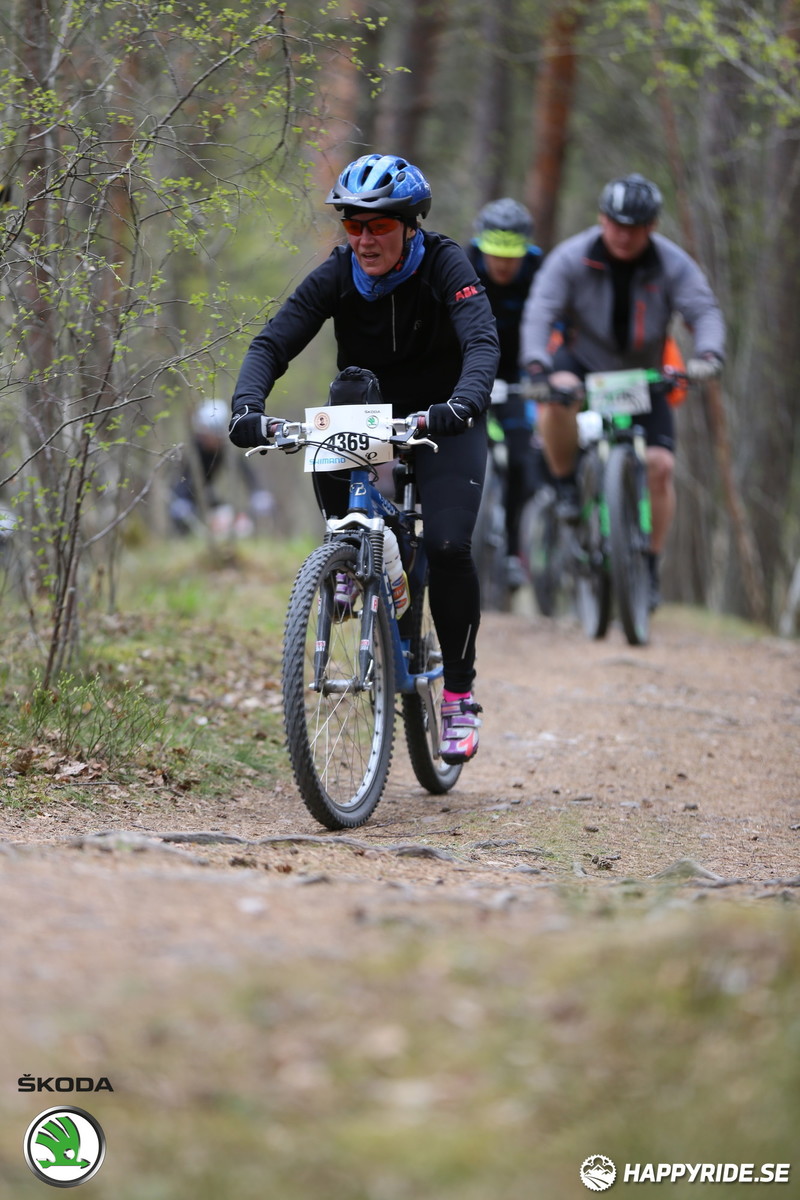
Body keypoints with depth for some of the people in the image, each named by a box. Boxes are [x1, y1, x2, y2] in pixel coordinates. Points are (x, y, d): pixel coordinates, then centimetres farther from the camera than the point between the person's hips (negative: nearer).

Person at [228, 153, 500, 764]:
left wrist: (462, 403, -55)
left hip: (444, 415, -3)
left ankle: (459, 693, -5)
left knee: (447, 545, -21)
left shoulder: (445, 265, -22)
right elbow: (272, 342, -23)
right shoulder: (337, 275, -15)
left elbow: (483, 342, -35)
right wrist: (247, 405, -42)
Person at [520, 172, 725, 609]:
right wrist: (537, 368, -41)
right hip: (582, 361, -1)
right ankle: (565, 487, -14)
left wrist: (708, 354, -41)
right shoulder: (571, 258, -16)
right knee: (559, 395, -38)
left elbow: (704, 311, -19)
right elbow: (538, 315, -24)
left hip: (643, 374, 1)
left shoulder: (672, 264, -12)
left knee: (659, 465, -14)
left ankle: (649, 568, 2)